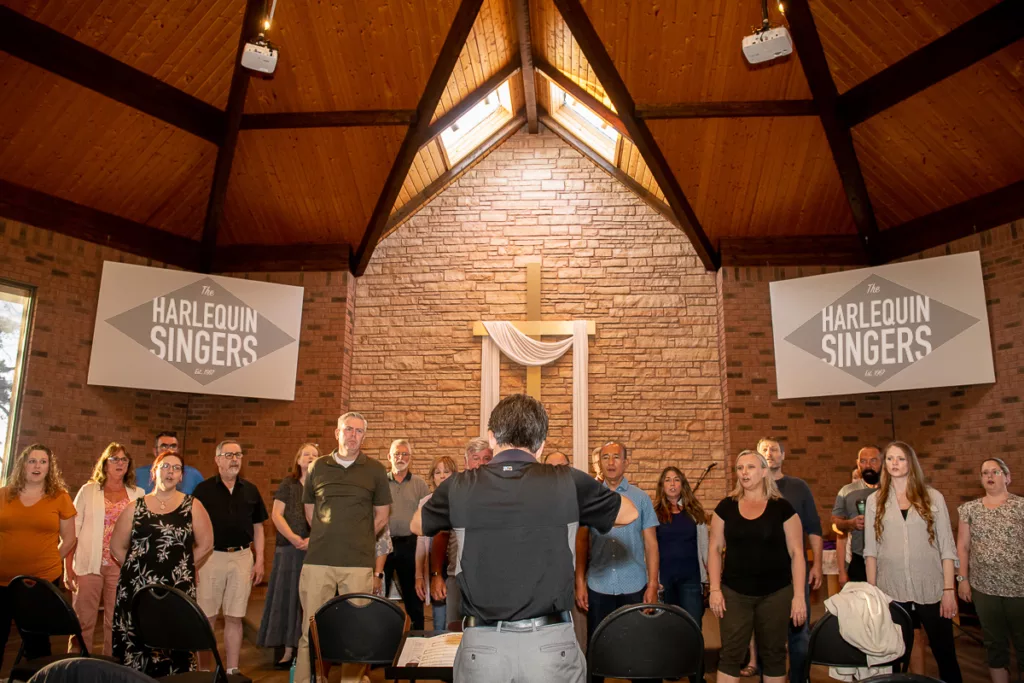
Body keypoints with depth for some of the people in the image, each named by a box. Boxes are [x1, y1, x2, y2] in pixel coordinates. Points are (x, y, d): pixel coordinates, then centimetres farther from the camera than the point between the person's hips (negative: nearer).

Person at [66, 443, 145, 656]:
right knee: (83, 622, 1)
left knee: (116, 622, 6)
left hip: (122, 567, 1)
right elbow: (72, 530, 3)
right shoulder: (88, 491, 5)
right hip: (90, 566, -1)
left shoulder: (138, 495, 8)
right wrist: (68, 566, -3)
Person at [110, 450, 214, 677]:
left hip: (177, 589, -1)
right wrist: (138, 567, 7)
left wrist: (183, 568, 4)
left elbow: (205, 544, 5)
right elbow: (117, 547, 12)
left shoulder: (192, 506, 3)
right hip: (138, 587, 1)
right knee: (137, 643, 2)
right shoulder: (135, 507, 7)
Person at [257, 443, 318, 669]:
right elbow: (276, 514, 0)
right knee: (288, 597, 2)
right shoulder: (287, 484, 8)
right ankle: (288, 649, 9)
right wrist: (293, 538, -13)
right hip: (290, 549, 1)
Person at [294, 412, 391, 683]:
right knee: (310, 630, 4)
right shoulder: (317, 467, 7)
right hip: (318, 560, 1)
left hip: (359, 562, -1)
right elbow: (309, 510, 17)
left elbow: (381, 516, 11)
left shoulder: (375, 470, 4)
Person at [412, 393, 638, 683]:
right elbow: (629, 513, 13)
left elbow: (417, 525, 17)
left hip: (481, 647, 1)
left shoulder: (460, 486, -4)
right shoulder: (568, 483, -7)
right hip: (551, 645, 0)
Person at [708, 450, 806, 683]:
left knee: (773, 653, 11)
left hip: (776, 593, -1)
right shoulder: (726, 506, 2)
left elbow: (796, 552, -1)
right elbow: (715, 549, 4)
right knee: (731, 654, 2)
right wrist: (715, 589, -3)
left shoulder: (782, 508, -2)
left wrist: (799, 595, -6)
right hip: (734, 593, 1)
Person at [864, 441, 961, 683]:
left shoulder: (933, 497, 2)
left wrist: (949, 589, -5)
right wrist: (871, 590, 1)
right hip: (892, 590, 1)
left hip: (931, 589, -1)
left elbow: (946, 547, 1)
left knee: (944, 652, 4)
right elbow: (870, 550, 4)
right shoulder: (875, 500, 4)